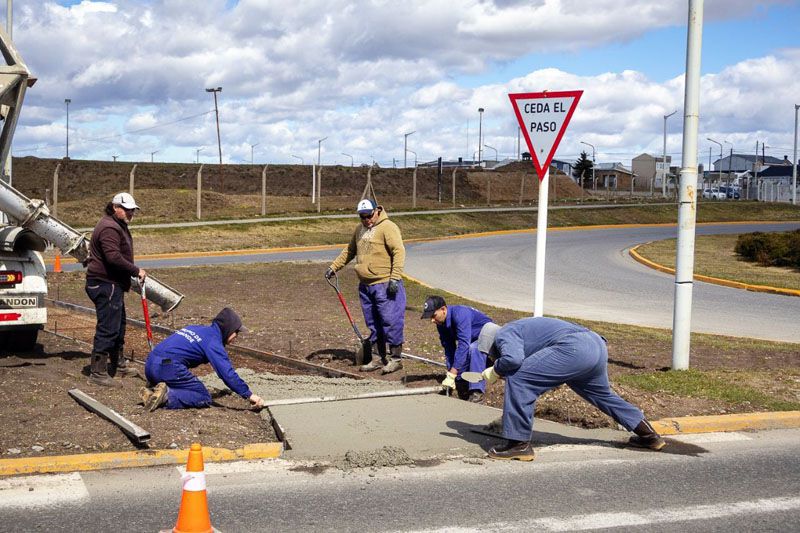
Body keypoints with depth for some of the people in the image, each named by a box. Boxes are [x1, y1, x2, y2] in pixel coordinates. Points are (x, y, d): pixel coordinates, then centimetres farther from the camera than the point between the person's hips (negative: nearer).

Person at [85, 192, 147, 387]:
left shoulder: (119, 226, 18)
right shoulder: (109, 228, -18)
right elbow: (114, 257, -28)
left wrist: (133, 272, 18)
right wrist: (136, 271, -21)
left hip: (113, 284, 11)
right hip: (105, 284, -11)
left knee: (118, 325, 21)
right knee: (107, 327, -10)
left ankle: (118, 364, 34)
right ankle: (97, 371, -6)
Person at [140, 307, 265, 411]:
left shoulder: (198, 329, 23)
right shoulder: (213, 341, -3)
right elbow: (227, 373, -10)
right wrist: (249, 395, -6)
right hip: (169, 368, -9)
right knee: (204, 398, 0)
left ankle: (151, 392, 3)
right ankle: (168, 396, -18)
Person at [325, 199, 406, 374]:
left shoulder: (388, 227, -10)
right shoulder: (360, 230, 16)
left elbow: (399, 251, -17)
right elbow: (349, 251, 29)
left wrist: (395, 277, -23)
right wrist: (334, 267, 23)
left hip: (385, 286, -8)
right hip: (365, 286, 8)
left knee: (390, 322, -6)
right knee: (373, 325, 12)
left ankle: (396, 358, 3)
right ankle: (381, 358, 21)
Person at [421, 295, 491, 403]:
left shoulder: (460, 314, -34)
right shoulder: (441, 324, -8)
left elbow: (463, 345, -40)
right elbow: (449, 350, -4)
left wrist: (452, 375, -42)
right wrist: (450, 373, -14)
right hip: (474, 339, 9)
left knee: (473, 348, -36)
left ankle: (477, 393, -36)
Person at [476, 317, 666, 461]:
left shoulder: (504, 335, 5)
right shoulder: (521, 327, 34)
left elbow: (513, 358, -17)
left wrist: (495, 371, 2)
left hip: (575, 348, -10)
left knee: (518, 380, -8)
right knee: (603, 395, 32)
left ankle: (519, 445, -7)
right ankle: (648, 435, 44)